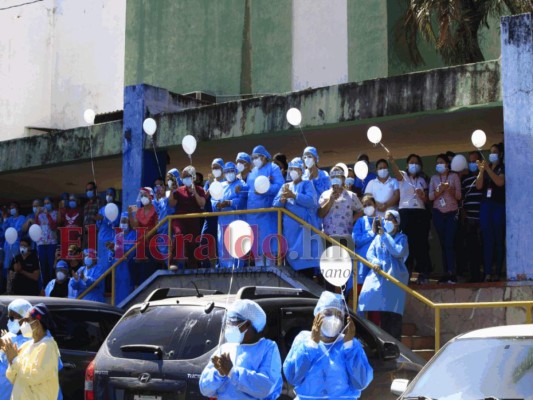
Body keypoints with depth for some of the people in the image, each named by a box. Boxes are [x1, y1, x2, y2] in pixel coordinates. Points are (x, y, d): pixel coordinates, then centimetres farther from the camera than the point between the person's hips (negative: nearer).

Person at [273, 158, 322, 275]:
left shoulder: (307, 184, 6)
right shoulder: (285, 186, 20)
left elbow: (312, 201, -11)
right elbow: (275, 204, 11)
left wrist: (294, 195, -18)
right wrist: (282, 200, -11)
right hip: (290, 228, 5)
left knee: (306, 255, -12)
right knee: (292, 256, 0)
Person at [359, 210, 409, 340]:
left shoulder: (401, 238, 5)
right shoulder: (378, 237, 16)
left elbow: (398, 252, -13)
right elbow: (370, 253, 7)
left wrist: (385, 236, -10)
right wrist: (374, 262, -15)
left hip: (395, 277, -4)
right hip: (379, 275, 4)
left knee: (393, 312, -9)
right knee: (382, 310, 3)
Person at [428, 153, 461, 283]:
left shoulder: (454, 176, 6)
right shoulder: (434, 178, 13)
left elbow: (459, 196, 1)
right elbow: (430, 196, 5)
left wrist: (450, 189, -16)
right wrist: (439, 190, -13)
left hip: (452, 212, -3)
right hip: (438, 213, 3)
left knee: (449, 243, -13)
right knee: (443, 243, 1)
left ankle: (451, 273, -18)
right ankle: (447, 272, 2)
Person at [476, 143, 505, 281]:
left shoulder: (503, 168, 4)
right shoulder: (485, 169, 17)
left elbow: (500, 182, -13)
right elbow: (479, 186, 5)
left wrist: (488, 169, -15)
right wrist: (481, 171, -8)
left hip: (499, 206, -4)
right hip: (486, 205, 4)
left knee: (499, 239, -4)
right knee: (487, 240, -3)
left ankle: (498, 273, -3)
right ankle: (487, 273, -7)